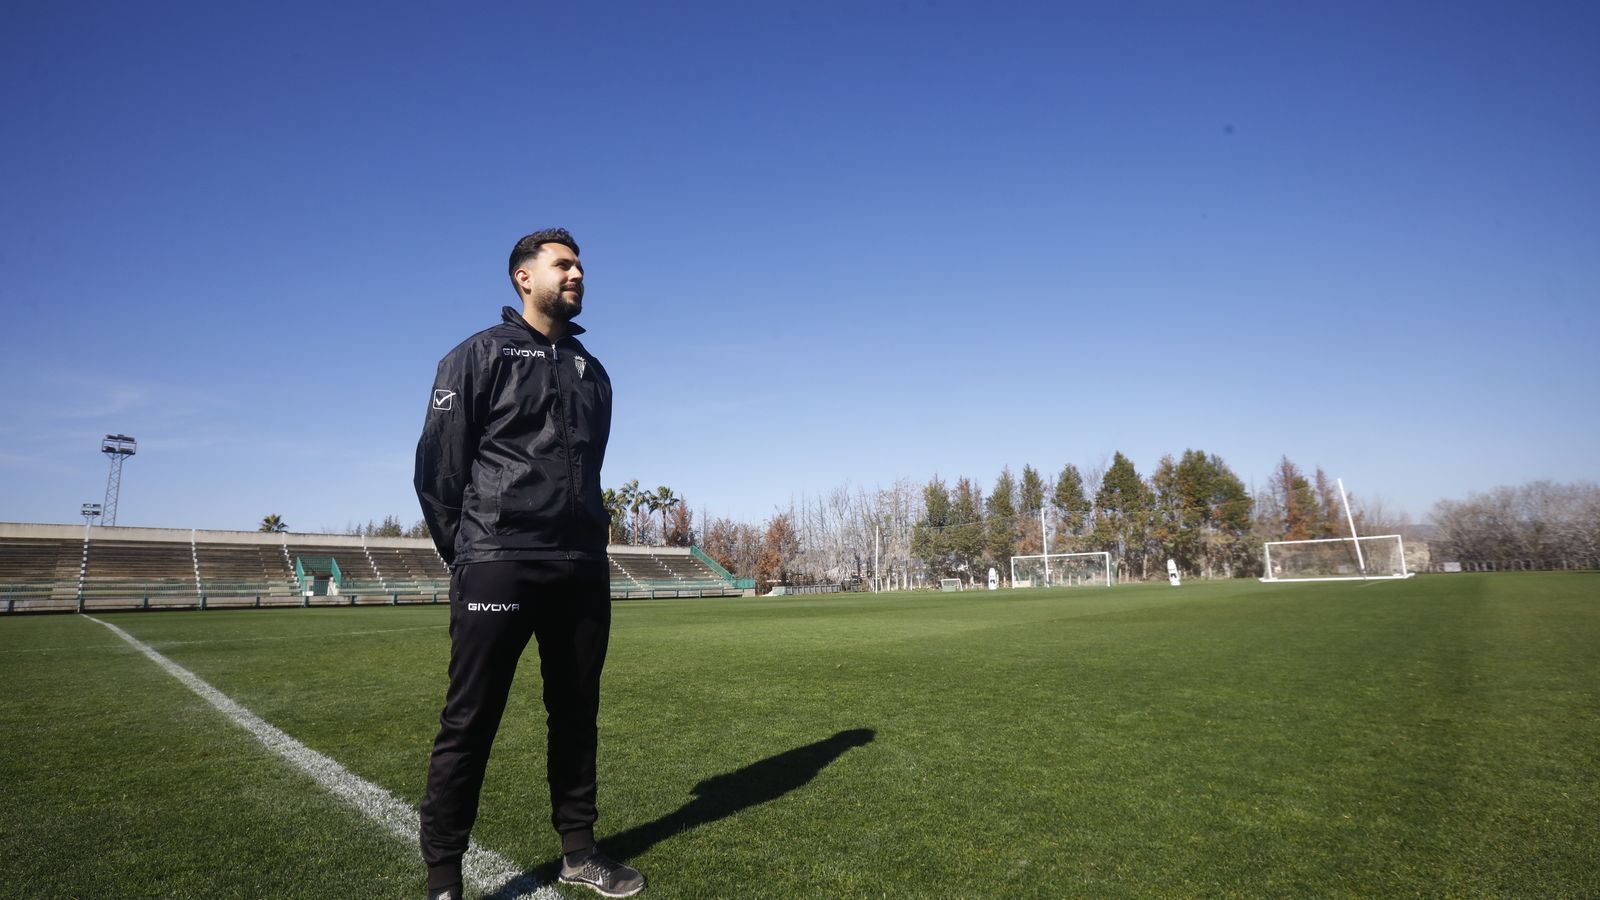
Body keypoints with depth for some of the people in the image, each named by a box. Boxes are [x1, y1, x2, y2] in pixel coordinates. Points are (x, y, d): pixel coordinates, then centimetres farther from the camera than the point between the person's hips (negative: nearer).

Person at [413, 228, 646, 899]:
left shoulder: (592, 371, 17)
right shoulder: (479, 355, 2)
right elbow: (438, 465, -1)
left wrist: (586, 538, 15)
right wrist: (465, 553, 1)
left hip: (583, 569, 5)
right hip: (499, 566, -5)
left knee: (576, 711, 11)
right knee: (470, 721, 0)